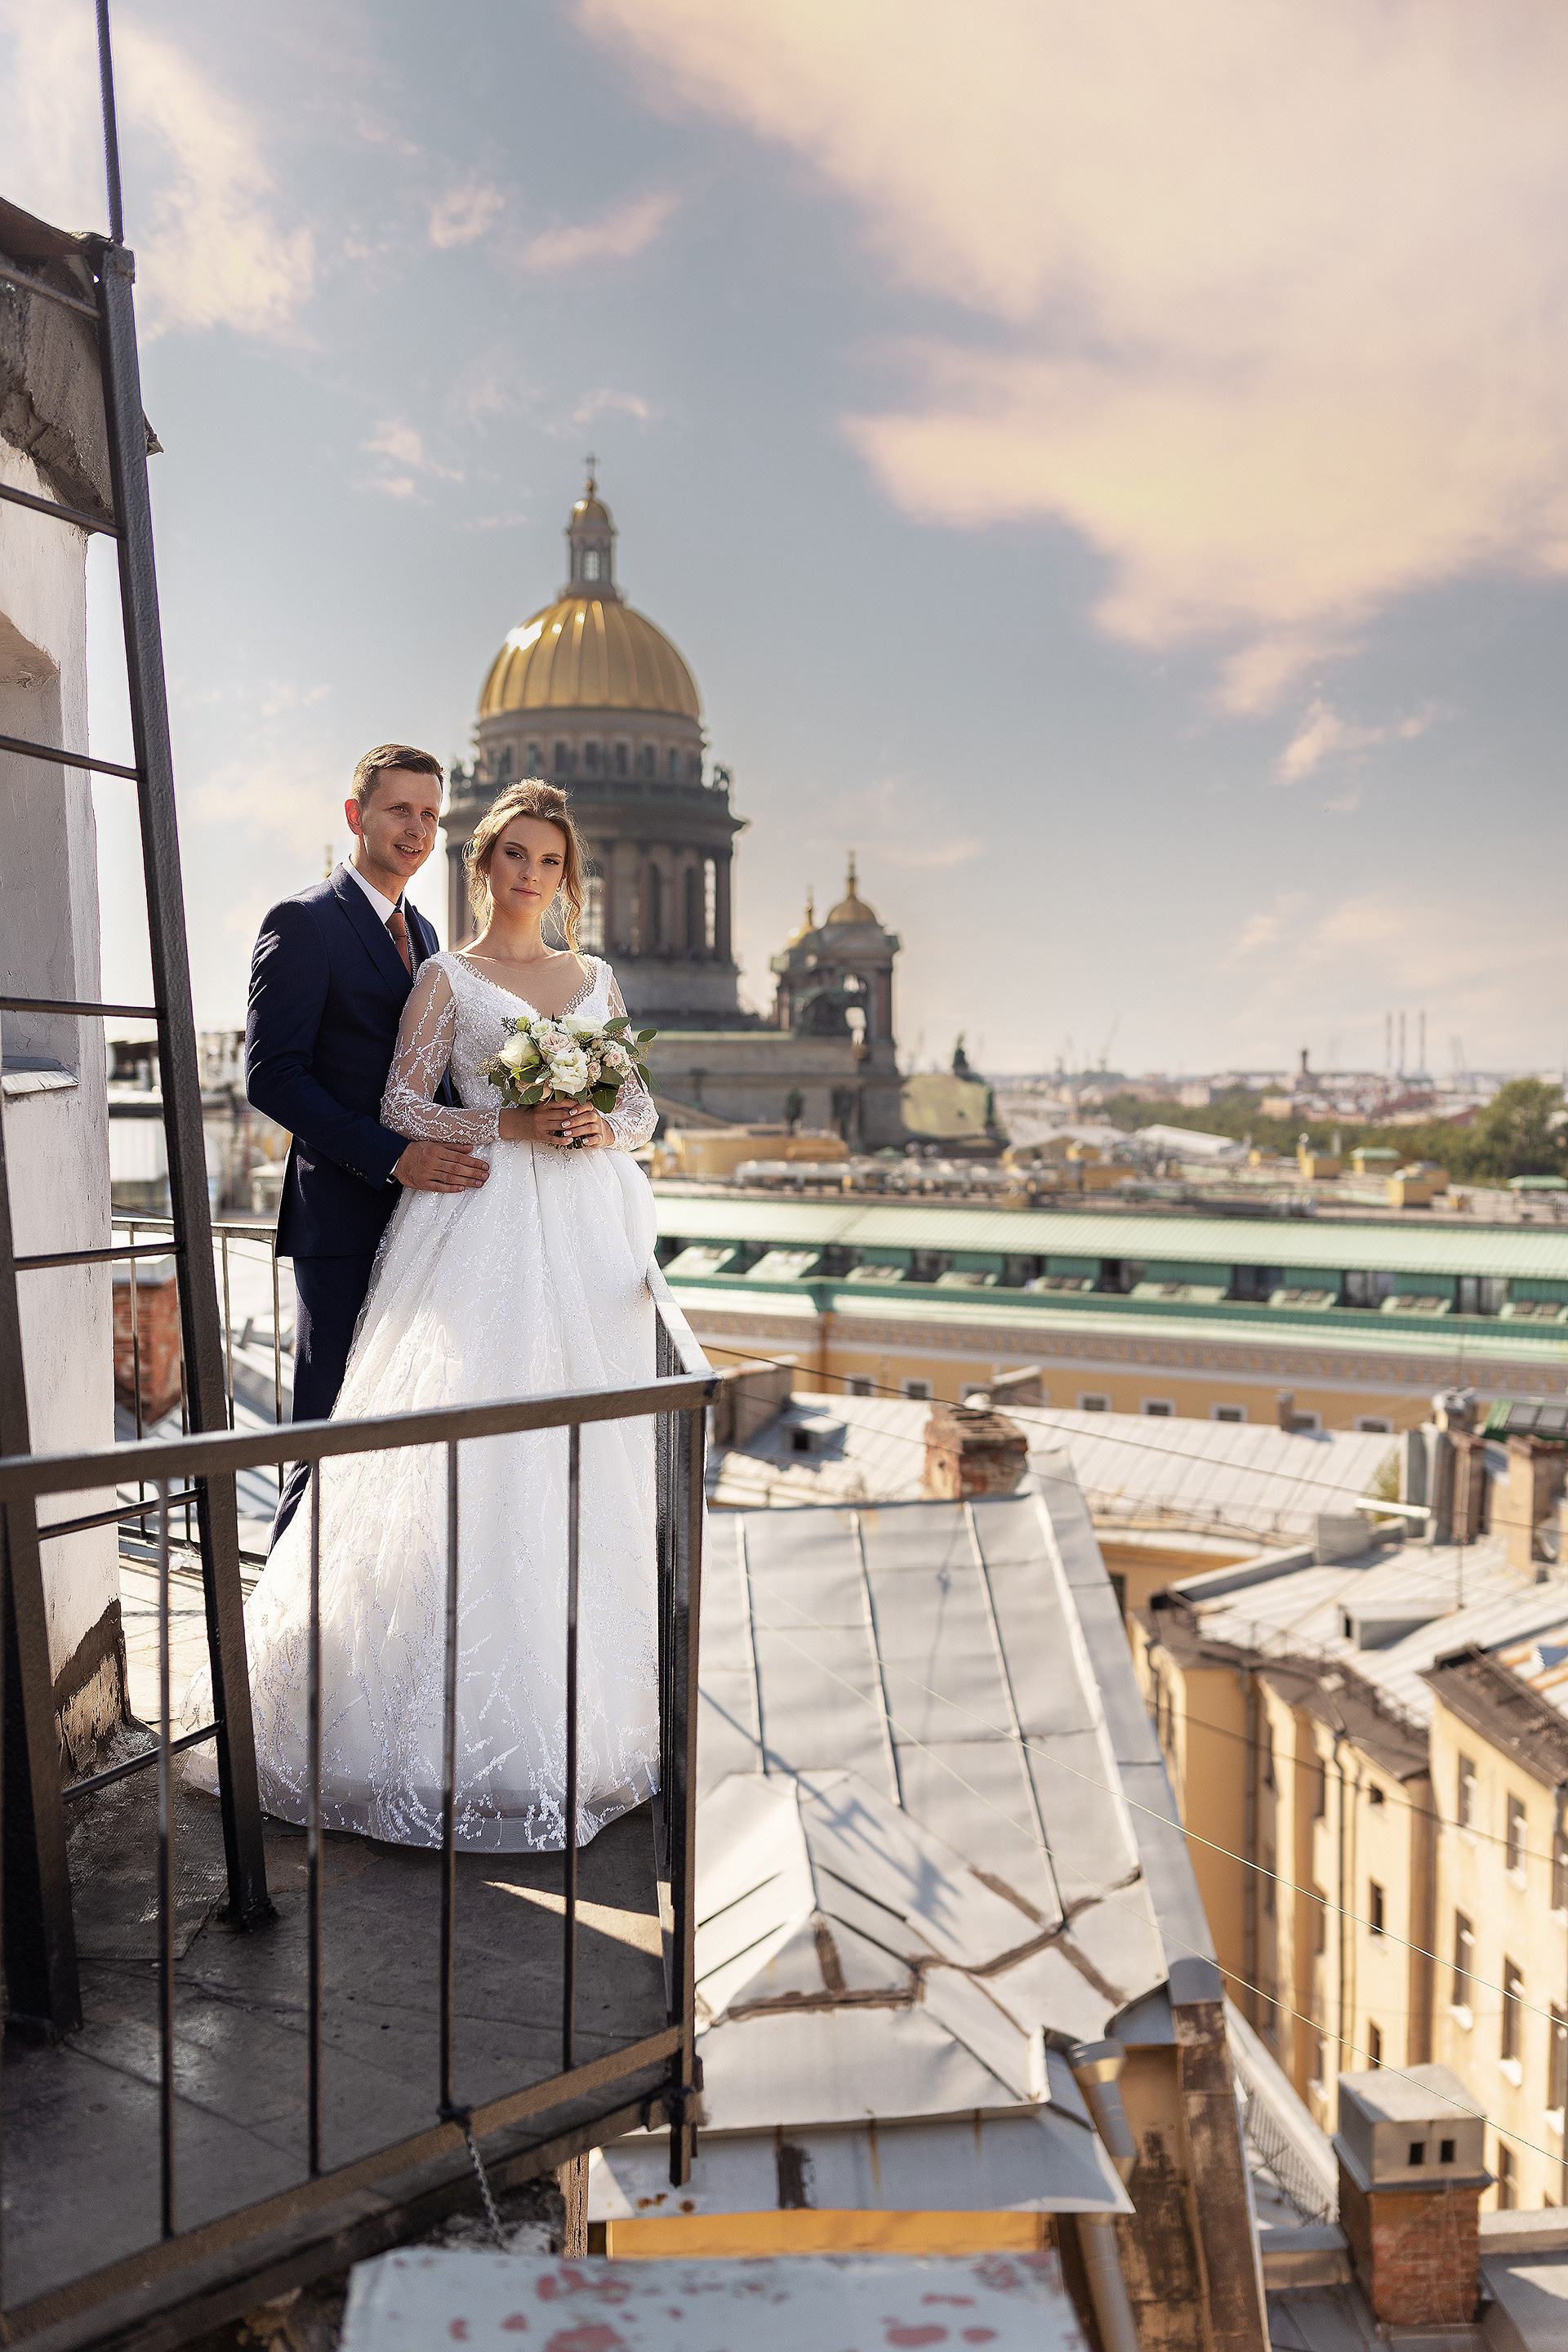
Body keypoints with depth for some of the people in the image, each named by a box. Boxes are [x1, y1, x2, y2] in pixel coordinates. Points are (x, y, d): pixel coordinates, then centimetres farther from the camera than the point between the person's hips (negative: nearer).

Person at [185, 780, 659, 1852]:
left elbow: (643, 1103, 16)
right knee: (477, 1450, -8)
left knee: (587, 1450, 5)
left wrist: (603, 1127, -6)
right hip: (486, 1224, -4)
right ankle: (474, 1710, 2)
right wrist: (509, 1127, -14)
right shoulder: (446, 978, 6)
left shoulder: (597, 978, 17)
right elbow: (402, 1106, -2)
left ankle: (581, 1699, 17)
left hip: (589, 1230, 4)